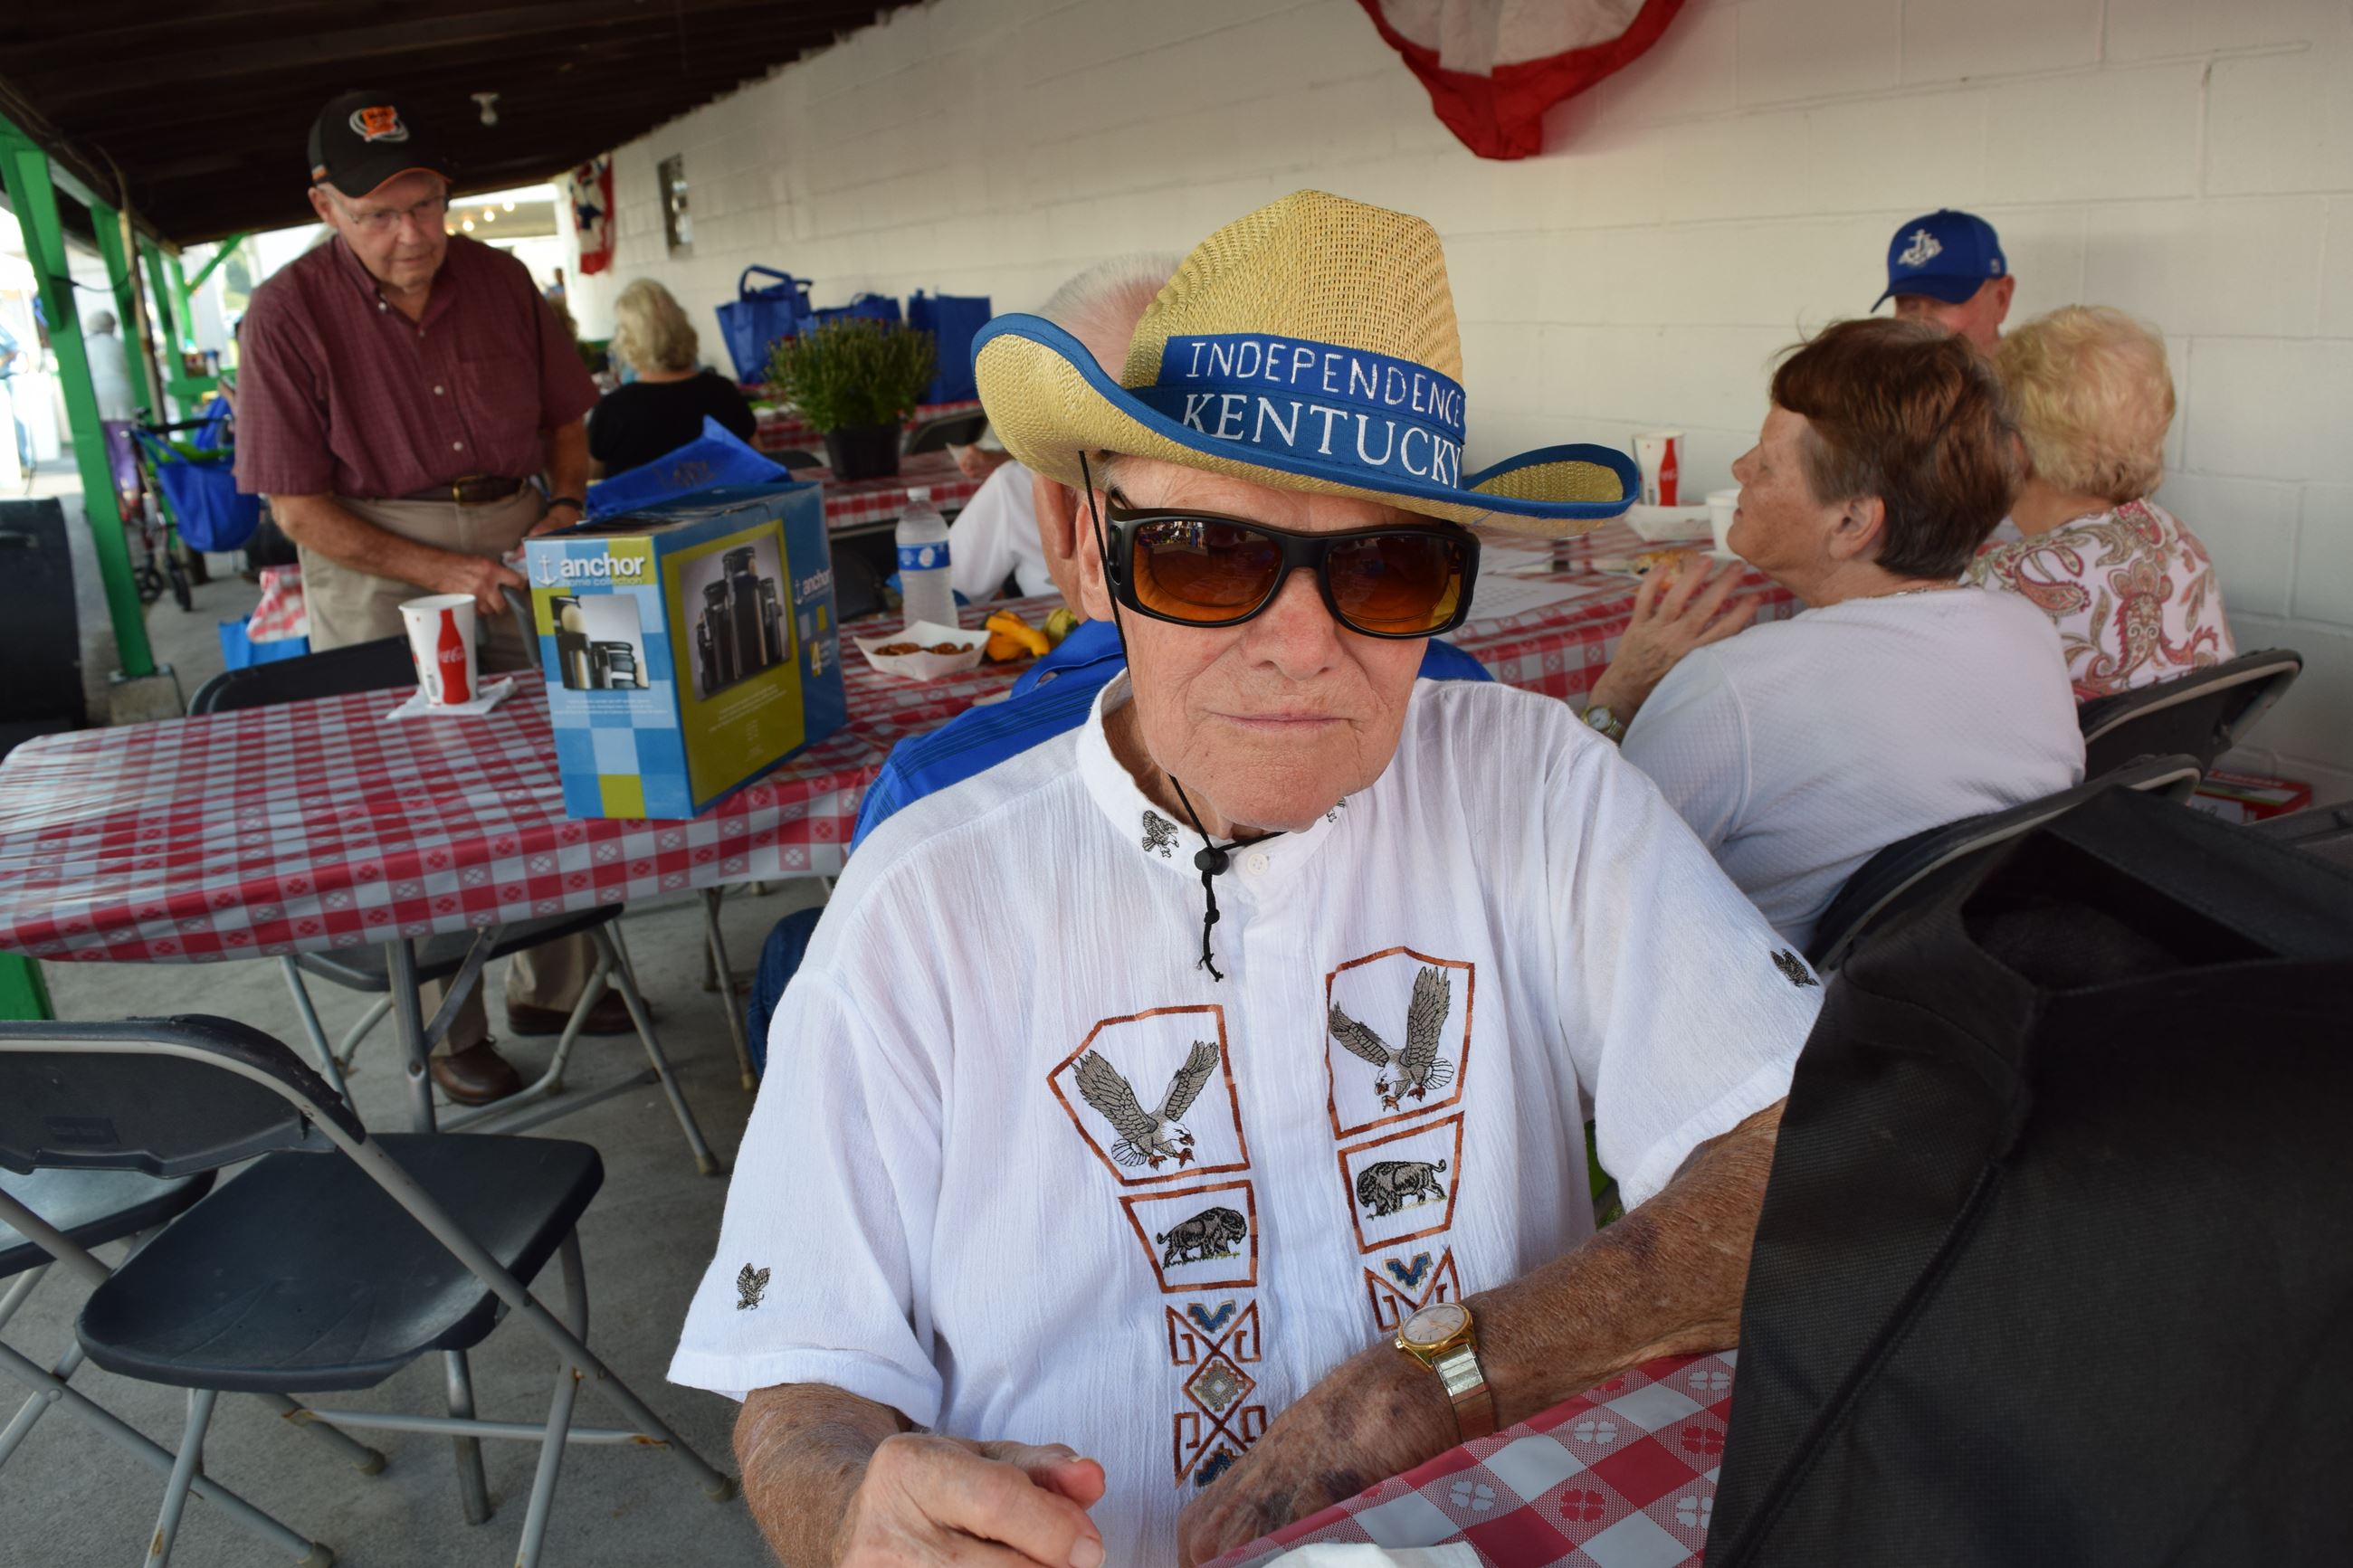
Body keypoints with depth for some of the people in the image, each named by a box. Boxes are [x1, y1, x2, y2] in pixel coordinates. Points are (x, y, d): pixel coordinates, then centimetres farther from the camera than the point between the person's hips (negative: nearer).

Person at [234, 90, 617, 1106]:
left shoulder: (500, 281, 2)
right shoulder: (289, 315, -10)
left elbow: (564, 419, 14)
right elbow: (298, 508, -10)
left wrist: (567, 505, -4)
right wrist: (441, 570, -19)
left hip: (515, 545, 4)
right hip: (378, 574, -4)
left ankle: (553, 984, 29)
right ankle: (450, 1032, 15)